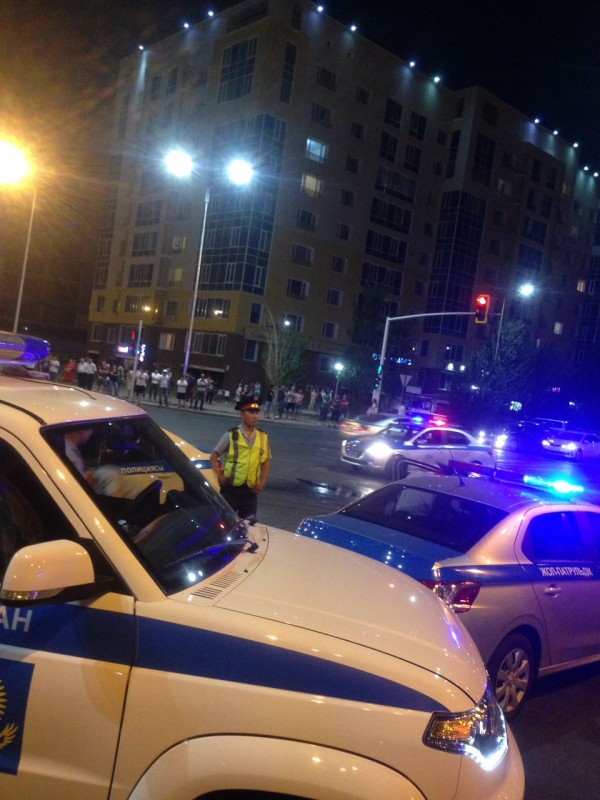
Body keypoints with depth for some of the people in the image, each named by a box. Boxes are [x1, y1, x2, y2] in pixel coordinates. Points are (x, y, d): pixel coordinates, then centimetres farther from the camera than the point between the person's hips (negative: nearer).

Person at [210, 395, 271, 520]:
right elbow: (214, 455, 0)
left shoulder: (263, 437, 2)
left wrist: (262, 481, 3)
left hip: (251, 489, 3)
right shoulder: (231, 435, -8)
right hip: (230, 487, -3)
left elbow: (266, 460, 13)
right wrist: (219, 476, -8)